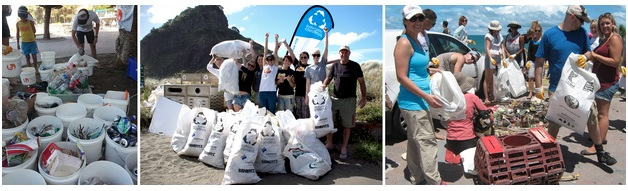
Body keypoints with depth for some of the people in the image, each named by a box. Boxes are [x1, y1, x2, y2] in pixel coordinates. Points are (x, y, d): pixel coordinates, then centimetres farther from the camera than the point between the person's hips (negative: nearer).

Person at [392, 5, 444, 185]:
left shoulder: (416, 41, 13)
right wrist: (426, 96, -21)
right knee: (427, 141, -4)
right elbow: (402, 77, -21)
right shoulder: (404, 43, -16)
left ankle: (416, 176, 29)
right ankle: (435, 181, 6)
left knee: (415, 140, 17)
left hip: (419, 101, 10)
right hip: (412, 102, -10)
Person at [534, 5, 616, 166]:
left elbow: (589, 52, 13)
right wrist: (538, 87, -11)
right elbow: (539, 62, -8)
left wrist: (585, 57, -13)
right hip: (557, 88, -4)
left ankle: (600, 153, 25)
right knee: (554, 123, 5)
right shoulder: (549, 35, -9)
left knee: (592, 118, 9)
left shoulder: (581, 32, 3)